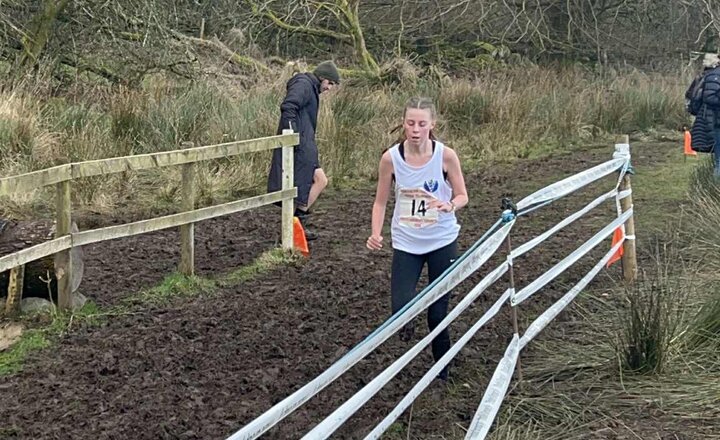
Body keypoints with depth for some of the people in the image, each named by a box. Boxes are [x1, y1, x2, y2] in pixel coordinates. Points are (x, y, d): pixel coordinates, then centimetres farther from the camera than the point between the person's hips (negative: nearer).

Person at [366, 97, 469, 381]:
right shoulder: (391, 158, -11)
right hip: (406, 243, 1)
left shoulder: (446, 156, -13)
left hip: (442, 241, -1)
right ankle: (407, 323, 26)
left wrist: (450, 205, -25)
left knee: (438, 313, 6)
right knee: (401, 311, -12)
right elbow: (381, 202, 0)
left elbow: (462, 196, -2)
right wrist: (376, 234, -16)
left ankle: (442, 371, 29)